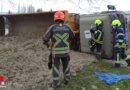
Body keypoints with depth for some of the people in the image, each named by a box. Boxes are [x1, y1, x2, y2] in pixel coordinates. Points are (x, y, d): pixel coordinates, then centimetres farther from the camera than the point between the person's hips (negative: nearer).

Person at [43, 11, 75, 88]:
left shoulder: (52, 27, -10)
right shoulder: (67, 27, -3)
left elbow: (46, 38, -14)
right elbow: (72, 36, 13)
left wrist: (45, 42, 10)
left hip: (55, 52, -2)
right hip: (65, 51, 2)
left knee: (56, 67, 10)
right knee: (66, 66, 21)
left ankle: (56, 84, 15)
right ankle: (67, 80, 31)